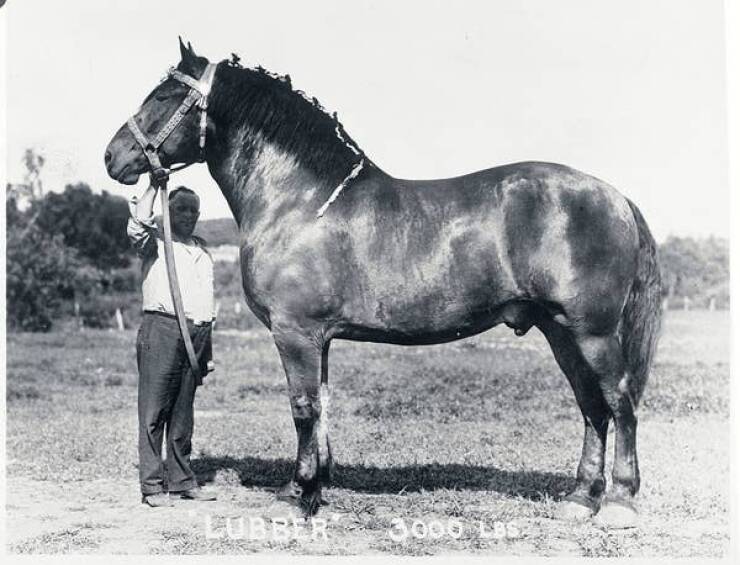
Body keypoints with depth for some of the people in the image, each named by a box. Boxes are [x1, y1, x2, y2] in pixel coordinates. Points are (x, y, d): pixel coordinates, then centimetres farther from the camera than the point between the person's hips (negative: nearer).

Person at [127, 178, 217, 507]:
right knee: (154, 412, -5)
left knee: (183, 413, 10)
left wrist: (208, 350, 19)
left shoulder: (201, 248, 22)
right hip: (162, 328, -6)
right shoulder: (155, 240, 4)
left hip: (198, 332, 6)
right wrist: (154, 186, -11)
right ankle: (152, 486, -3)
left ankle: (182, 481, 16)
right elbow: (138, 226, -22)